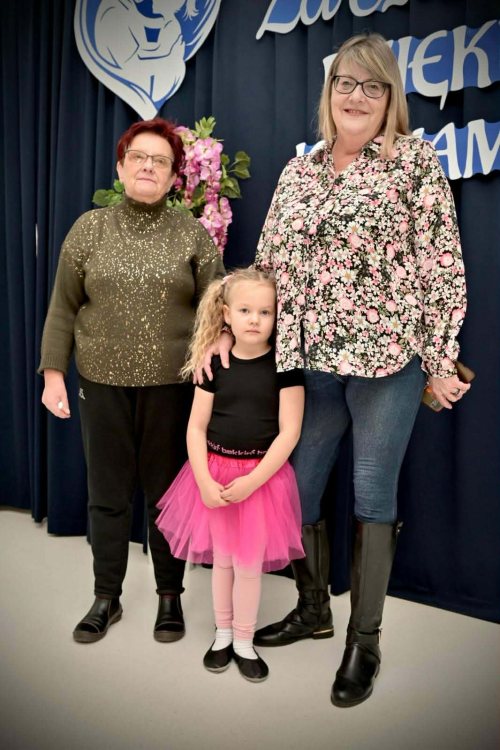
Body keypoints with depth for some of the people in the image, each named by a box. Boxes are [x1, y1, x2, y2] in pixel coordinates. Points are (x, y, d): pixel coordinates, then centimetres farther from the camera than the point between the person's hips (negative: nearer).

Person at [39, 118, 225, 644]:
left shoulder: (193, 235, 3)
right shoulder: (89, 228, 5)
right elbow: (63, 308, 6)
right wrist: (53, 373, 1)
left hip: (170, 385, -1)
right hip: (102, 383, 1)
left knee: (167, 492, 9)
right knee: (108, 493, 10)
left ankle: (170, 596, 27)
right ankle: (106, 598, 28)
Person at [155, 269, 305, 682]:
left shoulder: (284, 364, -8)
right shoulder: (215, 363, -1)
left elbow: (289, 432, -12)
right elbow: (196, 427, 0)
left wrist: (251, 481, -17)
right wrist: (204, 481, -12)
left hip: (263, 474, -2)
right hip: (215, 473, 2)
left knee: (248, 564, 6)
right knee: (221, 559, 13)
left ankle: (244, 643, 28)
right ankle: (223, 634, 35)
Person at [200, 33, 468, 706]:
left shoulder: (416, 160, 0)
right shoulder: (299, 170, 13)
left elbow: (442, 268, -4)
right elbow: (270, 264, 14)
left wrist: (440, 361, -7)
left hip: (389, 355, -5)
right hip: (309, 358, 5)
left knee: (373, 494, 4)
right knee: (297, 486, 12)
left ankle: (365, 640, 22)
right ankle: (312, 610, 35)